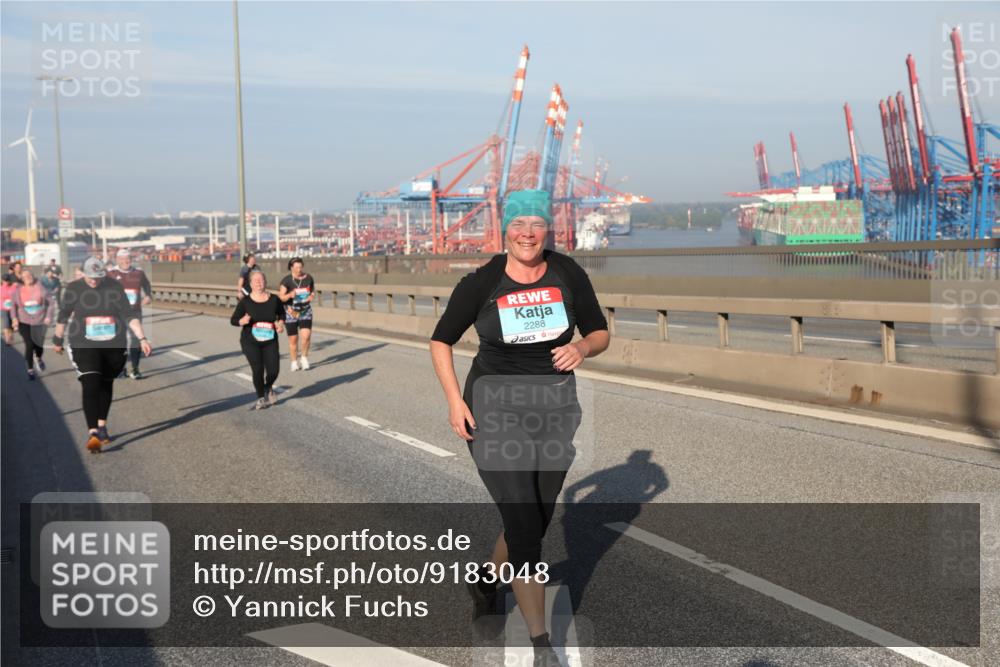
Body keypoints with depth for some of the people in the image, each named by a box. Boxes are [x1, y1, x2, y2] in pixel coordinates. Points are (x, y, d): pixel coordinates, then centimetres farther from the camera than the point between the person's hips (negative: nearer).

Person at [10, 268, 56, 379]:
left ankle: (38, 359, 44)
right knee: (29, 344, -10)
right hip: (24, 322, 0)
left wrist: (49, 316, -11)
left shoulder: (41, 288, -7)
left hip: (39, 321, 0)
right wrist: (14, 318, -3)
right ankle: (30, 369, 5)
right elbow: (14, 305, 11)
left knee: (39, 344, 8)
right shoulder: (18, 290, -1)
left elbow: (51, 302, -2)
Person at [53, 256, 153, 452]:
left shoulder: (115, 287, -5)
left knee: (106, 384, 13)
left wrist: (142, 339, -17)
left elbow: (129, 314, -8)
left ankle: (102, 426, 31)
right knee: (90, 386, -15)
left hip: (113, 345, 2)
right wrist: (58, 340, 17)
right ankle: (92, 433, -19)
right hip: (83, 346, -2)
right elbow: (63, 315, 8)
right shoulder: (73, 289, -5)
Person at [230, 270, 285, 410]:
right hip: (250, 342, -2)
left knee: (273, 371, -7)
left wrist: (280, 323, -2)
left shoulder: (274, 300, -2)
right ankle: (261, 398, 11)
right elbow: (233, 320, -2)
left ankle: (268, 388, 31)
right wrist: (242, 321, -23)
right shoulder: (245, 301, -6)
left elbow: (282, 313, 17)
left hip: (270, 342, 2)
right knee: (257, 368, -14)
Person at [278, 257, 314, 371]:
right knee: (293, 339, 5)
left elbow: (312, 290, 17)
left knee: (306, 336, -15)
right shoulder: (286, 280, -10)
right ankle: (295, 362, 24)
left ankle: (305, 358, 9)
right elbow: (281, 297, -10)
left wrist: (311, 296, -4)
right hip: (291, 312, -1)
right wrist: (289, 295, -30)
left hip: (305, 311, 1)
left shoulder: (308, 278, -1)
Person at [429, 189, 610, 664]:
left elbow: (601, 334, 5)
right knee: (525, 527, -9)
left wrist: (582, 347, -18)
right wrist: (455, 402, -8)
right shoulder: (481, 283, -9)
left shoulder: (568, 275, -4)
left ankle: (486, 583, 46)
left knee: (532, 523, 16)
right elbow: (440, 342, 2)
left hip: (555, 415, 4)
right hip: (495, 415, -3)